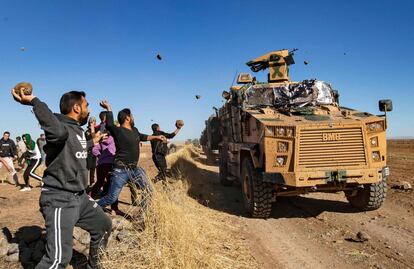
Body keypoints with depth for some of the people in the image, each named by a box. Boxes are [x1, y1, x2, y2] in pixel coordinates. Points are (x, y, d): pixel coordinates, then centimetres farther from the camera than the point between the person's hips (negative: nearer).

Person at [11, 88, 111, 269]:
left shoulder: (78, 129, 10)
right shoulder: (61, 127, -18)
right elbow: (58, 132, -46)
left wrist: (93, 142, 45)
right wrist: (34, 101, -39)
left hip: (80, 196, 10)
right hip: (59, 199, -10)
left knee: (104, 225, 23)